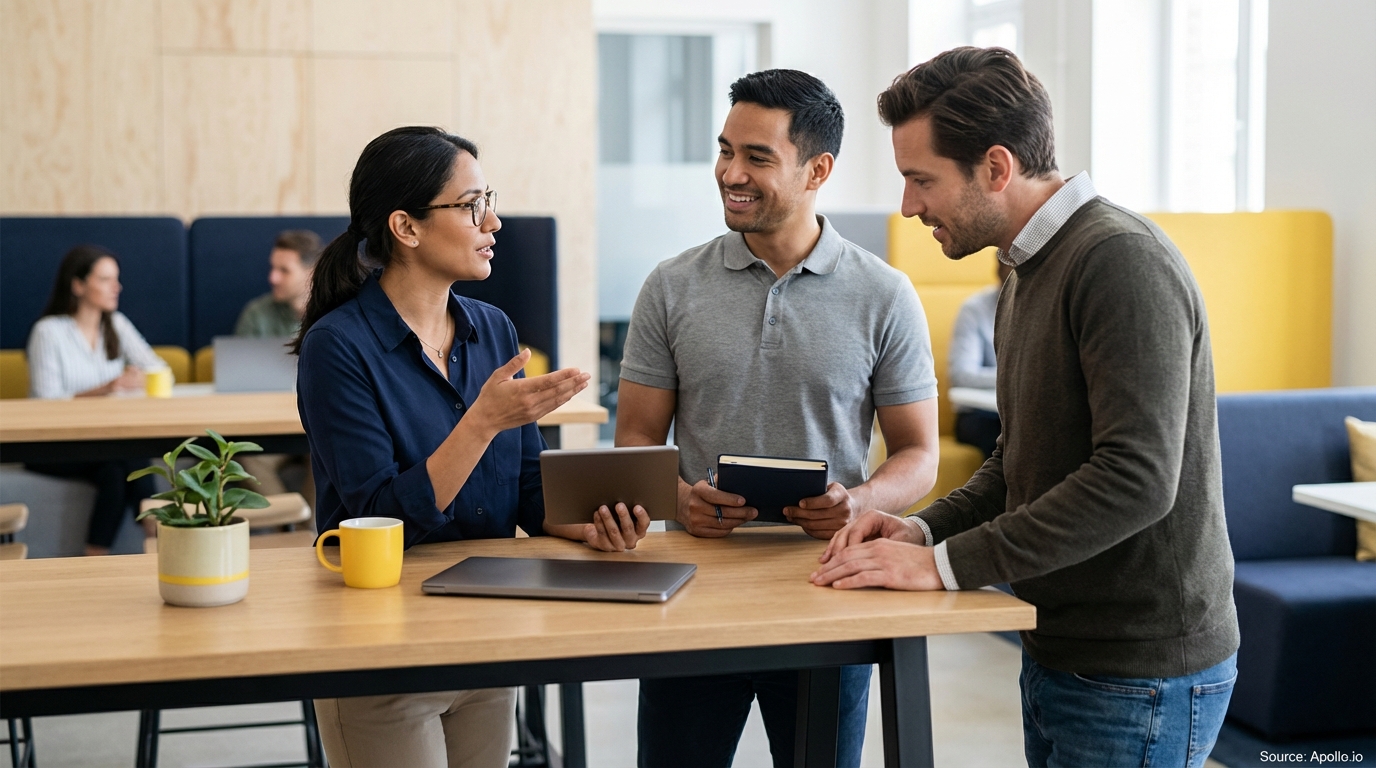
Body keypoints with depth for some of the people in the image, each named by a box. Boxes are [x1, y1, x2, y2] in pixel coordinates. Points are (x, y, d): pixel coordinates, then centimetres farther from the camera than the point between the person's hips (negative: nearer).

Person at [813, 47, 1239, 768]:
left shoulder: (1122, 261, -19)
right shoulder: (1027, 269, 12)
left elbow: (1138, 477, -28)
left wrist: (946, 563, -25)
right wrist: (925, 529, 2)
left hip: (1139, 679, -9)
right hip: (1058, 652, 9)